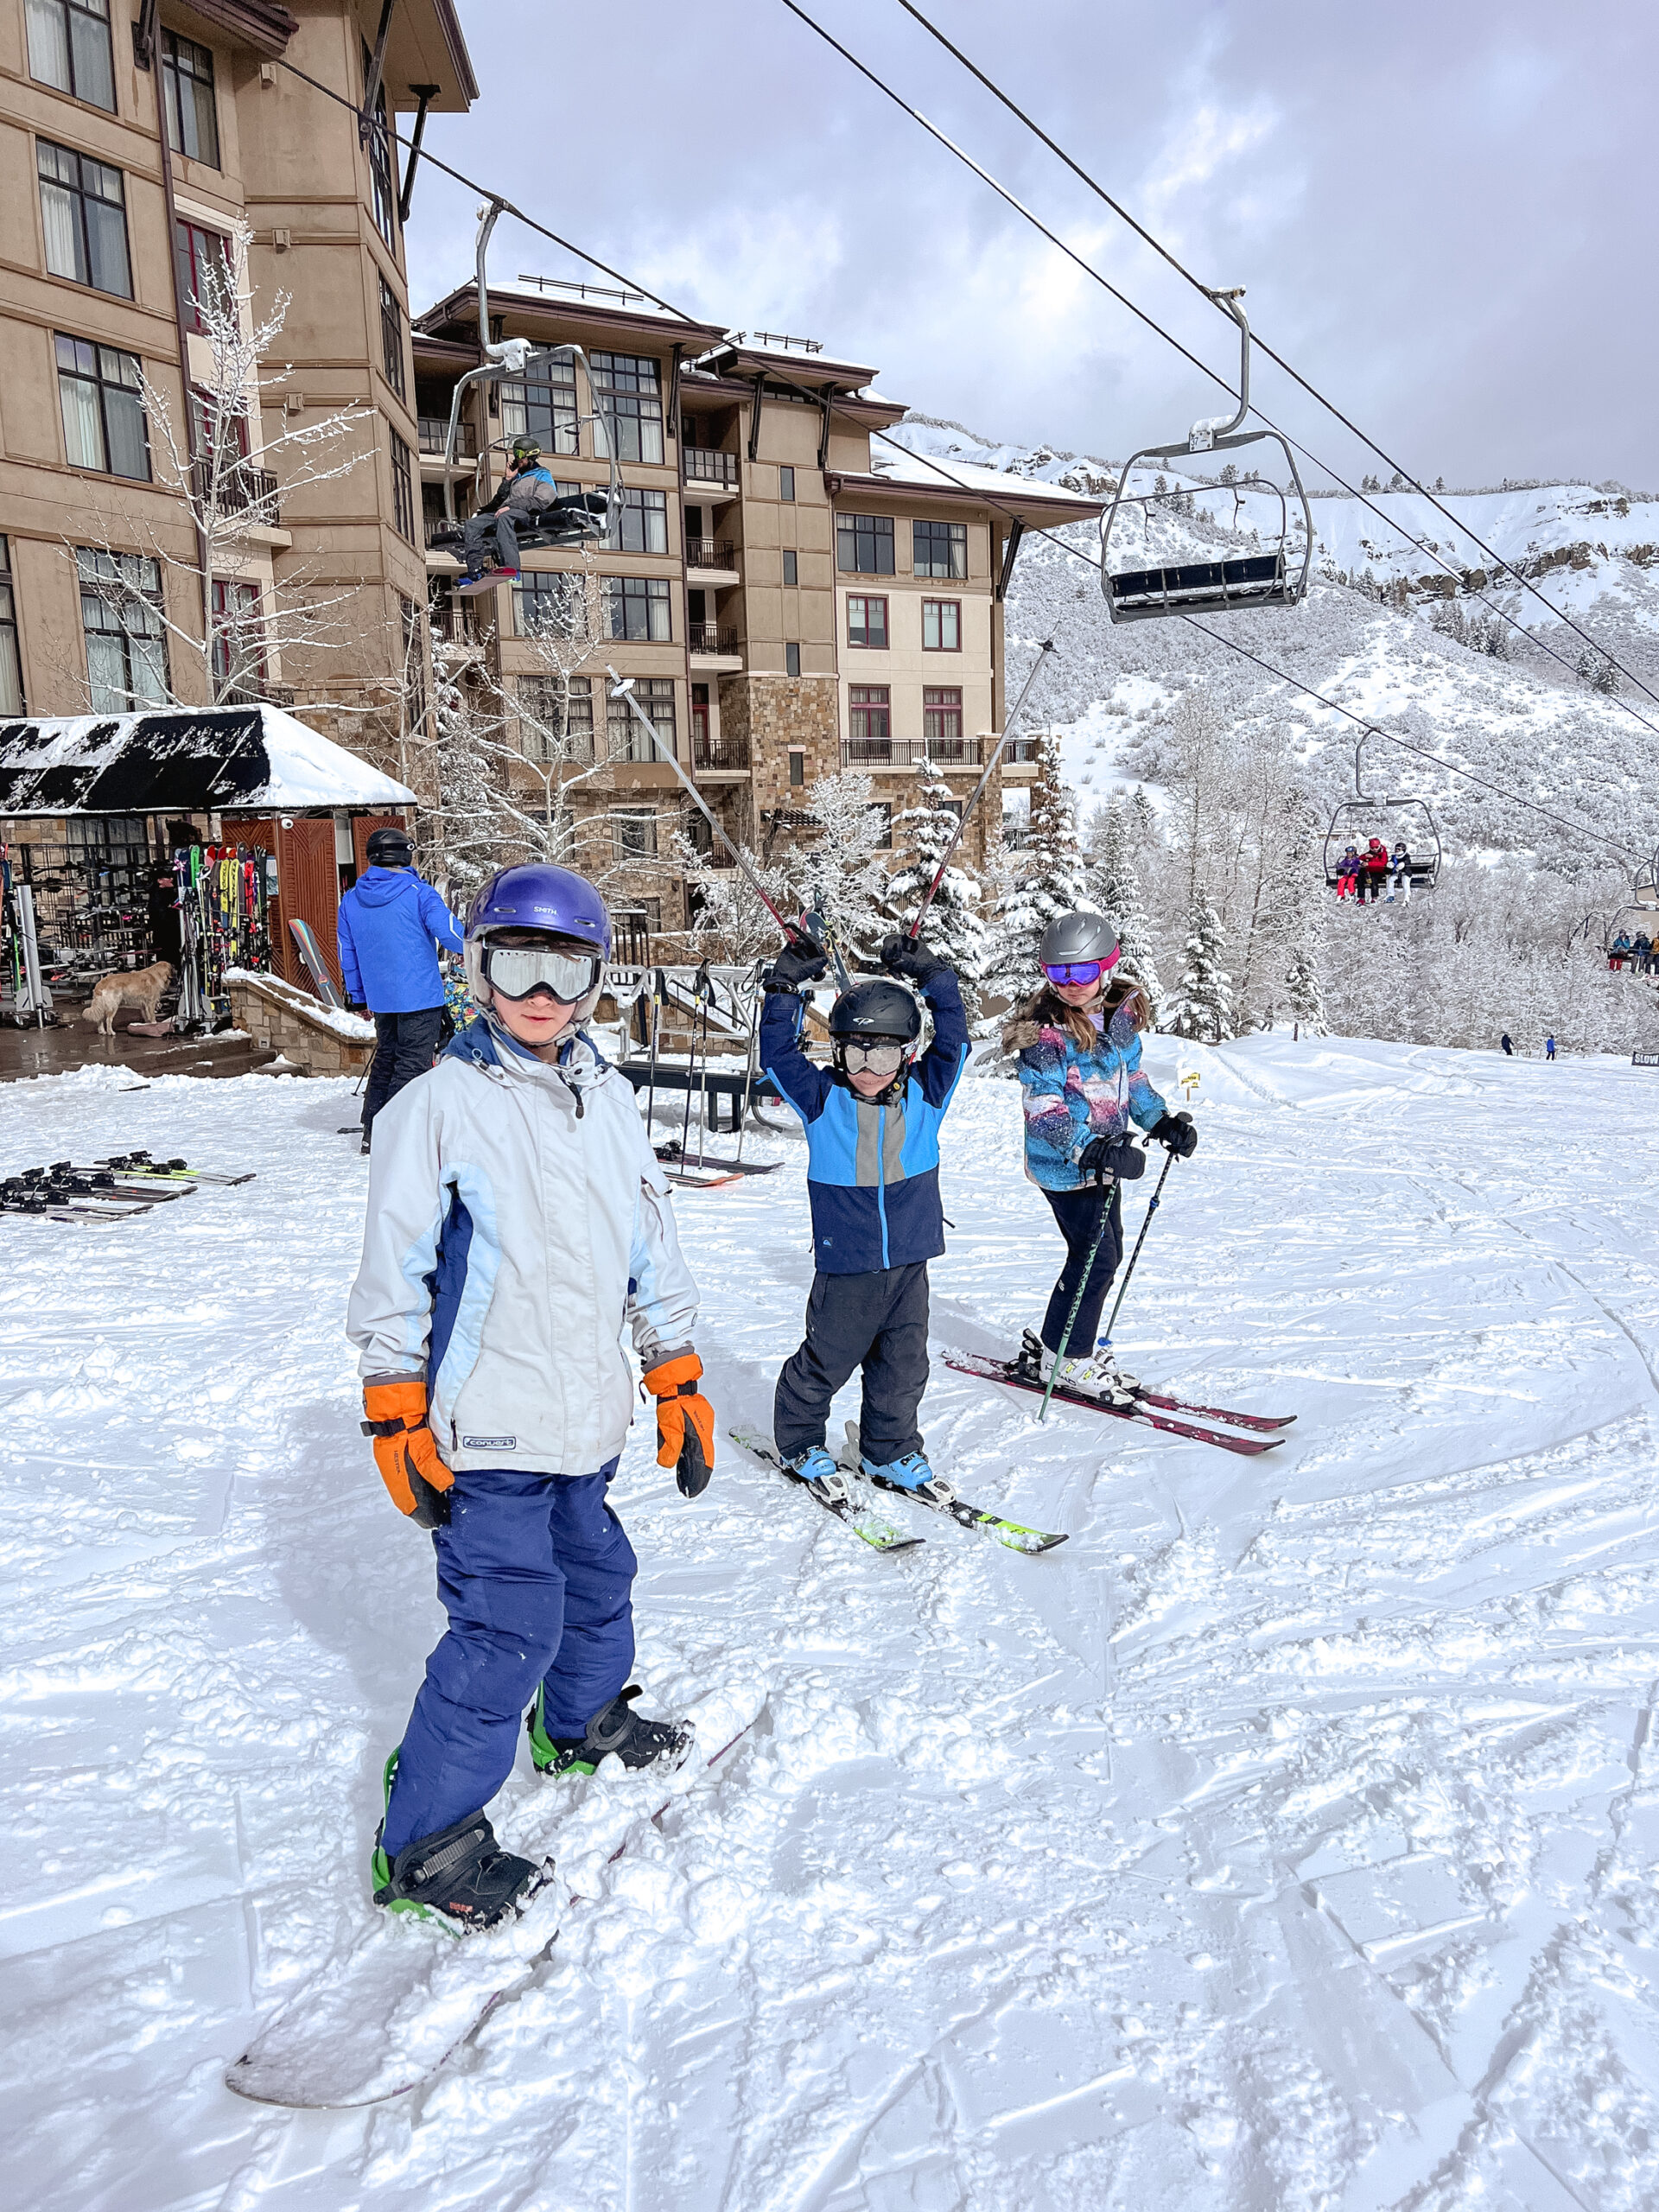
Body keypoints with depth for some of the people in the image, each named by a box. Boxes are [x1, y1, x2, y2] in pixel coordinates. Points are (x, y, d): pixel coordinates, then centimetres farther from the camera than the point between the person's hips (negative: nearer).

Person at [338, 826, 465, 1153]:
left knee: (385, 1058, 20)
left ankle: (372, 1132, 22)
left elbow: (347, 954, 12)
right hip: (420, 997, -6)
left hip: (380, 999, 6)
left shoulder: (350, 900, 6)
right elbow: (452, 936, -14)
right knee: (413, 1064, -1)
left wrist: (358, 997, 22)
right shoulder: (418, 894, -12)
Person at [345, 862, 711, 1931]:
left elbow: (653, 1252, 12)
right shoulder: (438, 1106, -11)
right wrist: (397, 1424, -10)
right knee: (510, 1623, -6)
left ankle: (583, 1724, 49)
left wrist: (680, 1383, 13)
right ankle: (425, 1843, 11)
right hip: (489, 1428, -6)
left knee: (596, 1574, 23)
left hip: (587, 1416, 7)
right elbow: (394, 1281, -9)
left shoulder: (611, 1099, 7)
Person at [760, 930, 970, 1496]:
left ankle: (890, 1450, 34)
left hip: (909, 1263, 3)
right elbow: (777, 1053, -9)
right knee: (825, 1362, 9)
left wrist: (931, 977, -9)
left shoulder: (925, 1094, 0)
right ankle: (798, 1440, 32)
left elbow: (953, 1039, -2)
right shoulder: (822, 1098, -6)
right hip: (846, 1265, -3)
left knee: (904, 1365, 13)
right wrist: (784, 988, -17)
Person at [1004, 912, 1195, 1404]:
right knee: (1095, 1256, -6)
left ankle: (1055, 1343, 30)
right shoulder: (1044, 1035, -21)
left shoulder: (1120, 1016, 2)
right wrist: (1093, 1149, -38)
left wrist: (1162, 1121, 3)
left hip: (1105, 1159, 8)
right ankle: (1065, 1359, 10)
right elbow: (1044, 1112, -25)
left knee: (1108, 1252, 15)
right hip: (1063, 1165, -8)